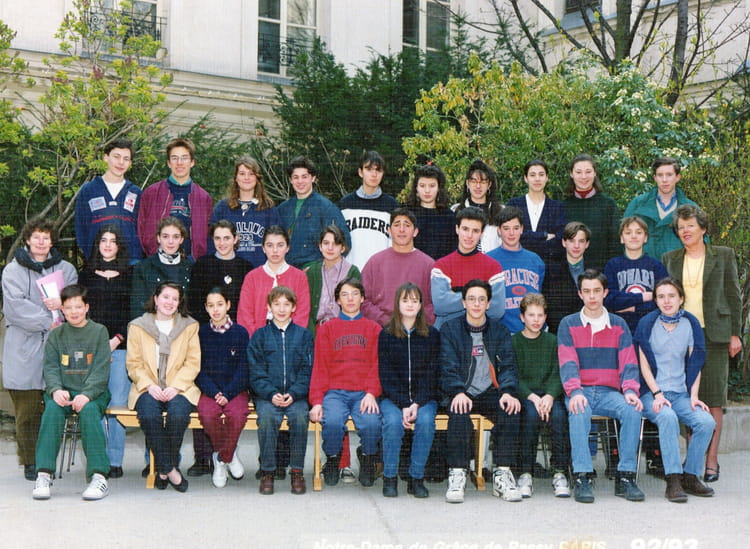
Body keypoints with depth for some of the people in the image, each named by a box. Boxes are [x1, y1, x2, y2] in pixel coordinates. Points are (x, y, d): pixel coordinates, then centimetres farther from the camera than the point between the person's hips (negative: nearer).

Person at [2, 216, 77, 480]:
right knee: (27, 410, -1)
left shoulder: (66, 269, 17)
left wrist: (62, 305, -11)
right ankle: (30, 462, 7)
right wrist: (48, 321, -13)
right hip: (24, 348, -2)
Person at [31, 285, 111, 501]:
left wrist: (87, 394, -20)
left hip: (93, 392, -2)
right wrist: (56, 390, -17)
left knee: (89, 410, -33)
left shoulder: (99, 331, 5)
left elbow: (101, 369, -4)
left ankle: (99, 476, -33)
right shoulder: (56, 335, 12)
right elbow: (50, 368, 4)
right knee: (52, 409, -30)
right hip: (63, 391, 2)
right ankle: (44, 475, -30)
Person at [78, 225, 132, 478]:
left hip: (121, 346, -1)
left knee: (118, 403, -4)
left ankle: (115, 460, 2)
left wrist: (118, 339, -6)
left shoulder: (130, 274, 8)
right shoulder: (87, 274, 14)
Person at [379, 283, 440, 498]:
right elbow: (386, 375, -2)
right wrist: (403, 405, -15)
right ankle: (390, 478, -16)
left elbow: (431, 375, 0)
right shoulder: (386, 335, 4)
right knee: (393, 421, -31)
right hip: (392, 397, 0)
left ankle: (417, 478, -18)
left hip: (424, 398, 1)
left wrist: (417, 404, -15)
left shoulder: (432, 335, 6)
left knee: (425, 421, -30)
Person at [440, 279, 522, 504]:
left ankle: (502, 474, -23)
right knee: (459, 411, -35)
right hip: (461, 393, -2)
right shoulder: (450, 329, 7)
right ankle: (457, 475, -31)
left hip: (489, 393, 2)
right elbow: (448, 368, -4)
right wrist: (458, 392, -24)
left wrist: (508, 392, -18)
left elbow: (507, 366, 4)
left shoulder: (500, 331, 14)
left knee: (510, 408, -30)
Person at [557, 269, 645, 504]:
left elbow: (628, 363, 5)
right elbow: (567, 363, -4)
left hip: (609, 392, 2)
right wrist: (575, 392, -22)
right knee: (579, 413, -36)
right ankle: (582, 478, -34)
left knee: (632, 410, -30)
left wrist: (630, 390, -15)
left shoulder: (618, 325, 14)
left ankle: (626, 476, -23)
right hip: (580, 391, -2)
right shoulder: (568, 324, 9)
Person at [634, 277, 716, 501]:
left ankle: (690, 476, -8)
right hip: (651, 393, -3)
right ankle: (673, 481, -30)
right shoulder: (647, 323, -1)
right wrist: (657, 394, -14)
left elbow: (695, 364, 8)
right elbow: (644, 365, -3)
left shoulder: (691, 324, 8)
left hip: (680, 393, 3)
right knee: (668, 417, -34)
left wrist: (693, 397, -4)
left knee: (707, 421, -23)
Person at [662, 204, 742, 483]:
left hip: (713, 334, -2)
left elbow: (734, 297, 6)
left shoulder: (723, 255, 6)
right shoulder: (670, 259, 12)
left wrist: (735, 334, 0)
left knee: (713, 398, -2)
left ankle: (711, 460, 2)